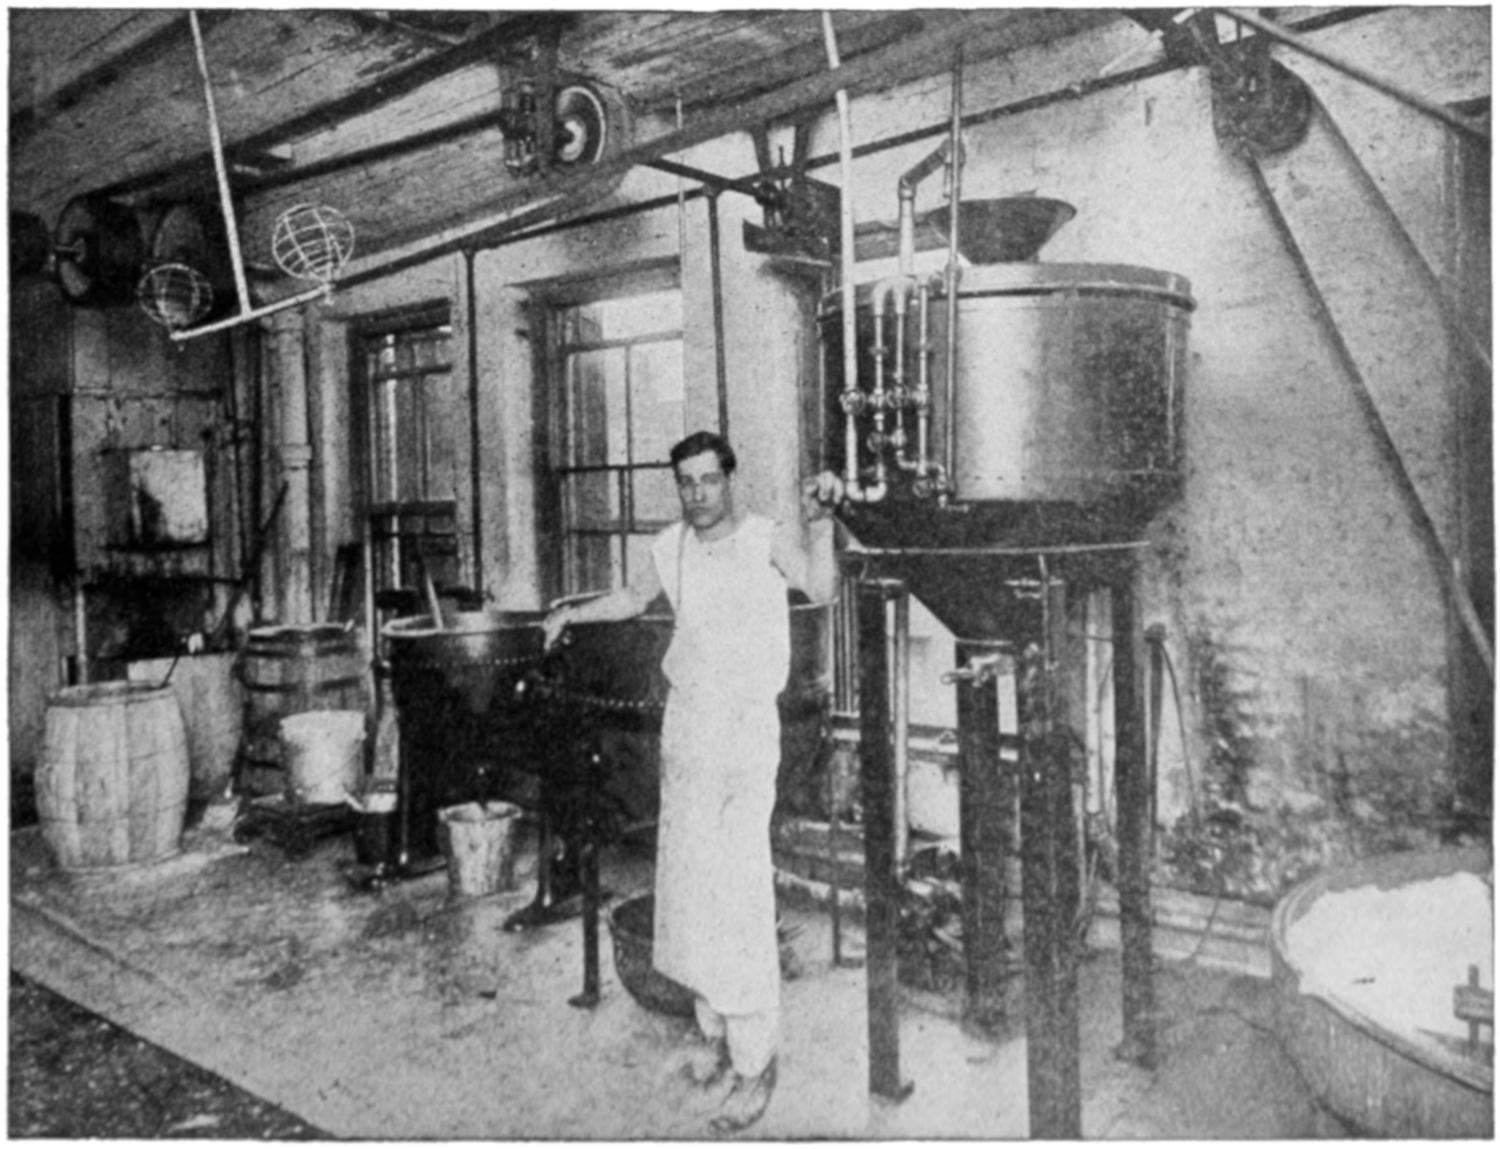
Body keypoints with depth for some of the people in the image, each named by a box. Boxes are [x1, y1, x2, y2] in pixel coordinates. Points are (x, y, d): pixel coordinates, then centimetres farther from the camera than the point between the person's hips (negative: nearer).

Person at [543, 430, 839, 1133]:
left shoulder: (767, 541, -12)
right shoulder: (670, 547, 4)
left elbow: (822, 589, -30)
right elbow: (636, 598, 25)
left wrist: (818, 520, -42)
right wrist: (573, 613, 22)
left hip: (746, 727, -6)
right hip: (684, 719, 6)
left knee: (741, 892, -8)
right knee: (687, 877, 12)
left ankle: (755, 1060, 5)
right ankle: (712, 1026, 29)